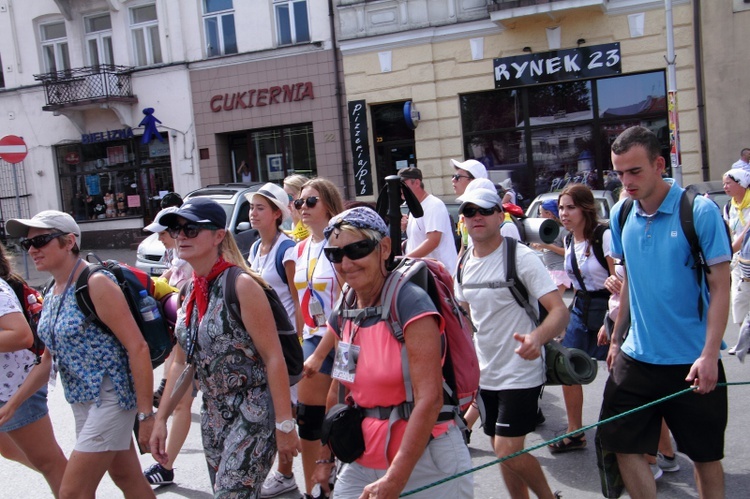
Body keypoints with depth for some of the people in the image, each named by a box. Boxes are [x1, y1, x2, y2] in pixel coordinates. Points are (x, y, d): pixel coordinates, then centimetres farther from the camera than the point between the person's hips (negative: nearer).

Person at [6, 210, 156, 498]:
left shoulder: (96, 284, -16)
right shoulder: (51, 296, 9)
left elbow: (138, 347, -20)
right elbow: (50, 360, 20)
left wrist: (146, 414, -21)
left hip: (110, 399, -8)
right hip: (82, 402, 8)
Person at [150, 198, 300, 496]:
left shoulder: (241, 285, -16)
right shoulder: (189, 292, 6)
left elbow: (274, 358, -18)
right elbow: (181, 363, 14)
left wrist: (284, 425, -19)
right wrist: (161, 419, 12)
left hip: (252, 414, -8)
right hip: (214, 415, 8)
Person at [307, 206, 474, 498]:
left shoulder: (410, 303, -18)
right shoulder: (341, 316, 3)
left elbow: (429, 399, -23)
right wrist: (325, 456, 13)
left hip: (423, 461, -6)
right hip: (364, 464, 6)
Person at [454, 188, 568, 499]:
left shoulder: (521, 257, -16)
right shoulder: (464, 263, 3)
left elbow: (559, 310, -23)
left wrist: (536, 337, -41)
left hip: (521, 372, -6)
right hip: (485, 373, 6)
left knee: (508, 451, -10)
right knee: (502, 451, 15)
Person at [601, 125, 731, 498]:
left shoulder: (700, 211, -13)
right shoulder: (621, 215, 2)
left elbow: (720, 288, -12)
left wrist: (709, 356, -20)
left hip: (692, 362, -4)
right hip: (636, 357, 4)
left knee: (705, 455, 11)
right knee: (622, 444, 6)